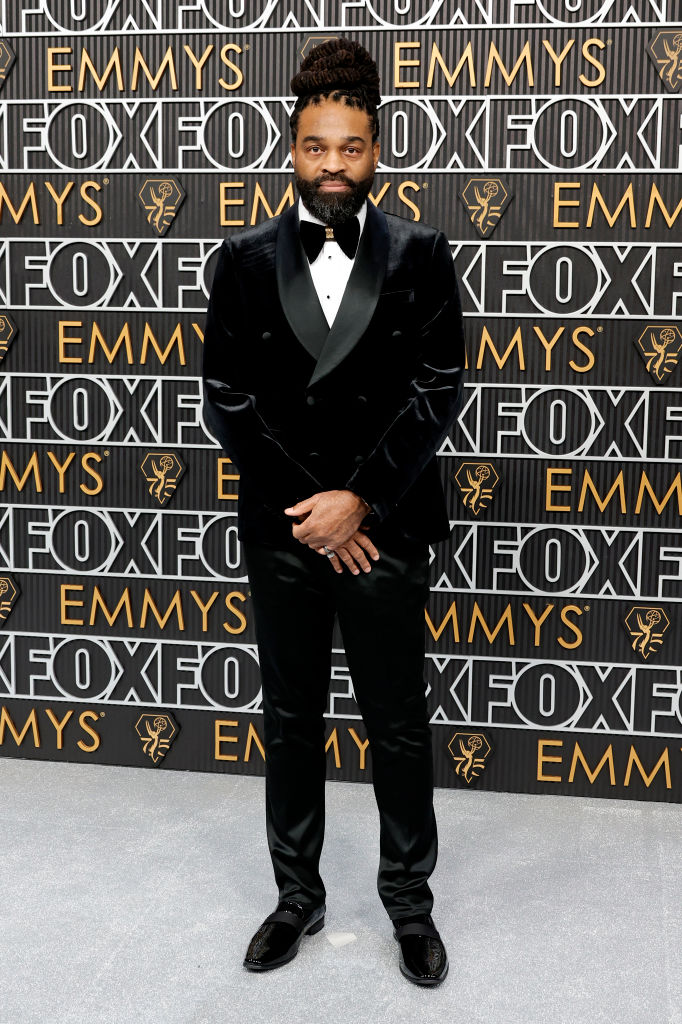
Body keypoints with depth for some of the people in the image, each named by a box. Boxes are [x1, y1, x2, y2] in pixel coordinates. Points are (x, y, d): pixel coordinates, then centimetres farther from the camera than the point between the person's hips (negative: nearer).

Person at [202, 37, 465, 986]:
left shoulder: (420, 253, -3)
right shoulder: (245, 260, 0)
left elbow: (438, 392, -6)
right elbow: (227, 399, -3)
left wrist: (358, 500, -14)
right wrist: (311, 508, -10)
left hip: (385, 529, -1)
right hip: (281, 530, 2)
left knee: (399, 726, 10)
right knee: (290, 722, 14)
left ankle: (410, 901, 29)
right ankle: (298, 895, 32)